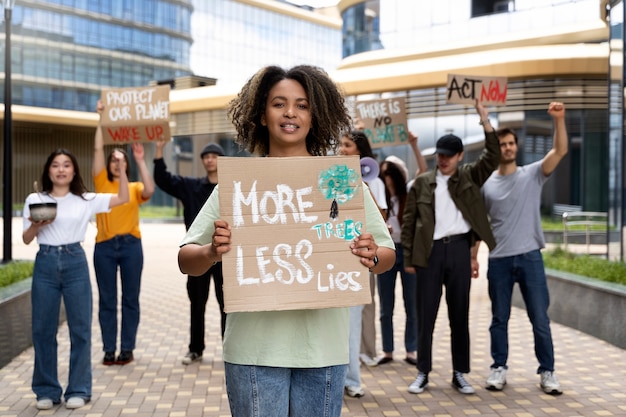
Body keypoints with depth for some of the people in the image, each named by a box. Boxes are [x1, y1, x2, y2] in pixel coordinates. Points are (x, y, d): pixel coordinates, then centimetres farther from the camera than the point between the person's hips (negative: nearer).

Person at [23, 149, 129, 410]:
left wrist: (122, 167, -5)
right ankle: (47, 390, 16)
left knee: (80, 327, 2)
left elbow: (123, 198, 3)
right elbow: (26, 239, 7)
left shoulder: (86, 201, 6)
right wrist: (36, 226, -14)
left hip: (75, 263, 0)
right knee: (43, 329, 3)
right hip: (45, 264, 0)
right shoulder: (35, 200, 6)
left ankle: (78, 390, 12)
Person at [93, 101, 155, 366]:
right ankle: (109, 349, 11)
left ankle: (127, 349, 12)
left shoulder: (134, 187, 7)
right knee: (107, 300, 4)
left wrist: (141, 161, -13)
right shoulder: (101, 183, 7)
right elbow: (98, 149, 1)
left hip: (131, 245, 0)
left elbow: (149, 191, -16)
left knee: (130, 299, 4)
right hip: (105, 246, 0)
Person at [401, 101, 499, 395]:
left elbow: (492, 159, -7)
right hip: (429, 252, 0)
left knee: (460, 314, 7)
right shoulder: (422, 182, 6)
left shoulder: (469, 177, 8)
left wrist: (486, 123, -16)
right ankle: (423, 372, 14)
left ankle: (460, 374, 16)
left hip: (459, 249, 1)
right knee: (426, 315, 4)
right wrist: (408, 258, 1)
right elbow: (409, 221, 5)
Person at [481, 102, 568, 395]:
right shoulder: (487, 184, 5)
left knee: (540, 319, 3)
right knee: (499, 319, 10)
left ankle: (547, 371, 14)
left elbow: (560, 151, -10)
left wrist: (559, 119, -22)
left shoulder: (532, 175, 3)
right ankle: (499, 368, 21)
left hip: (530, 257, -1)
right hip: (499, 260, 1)